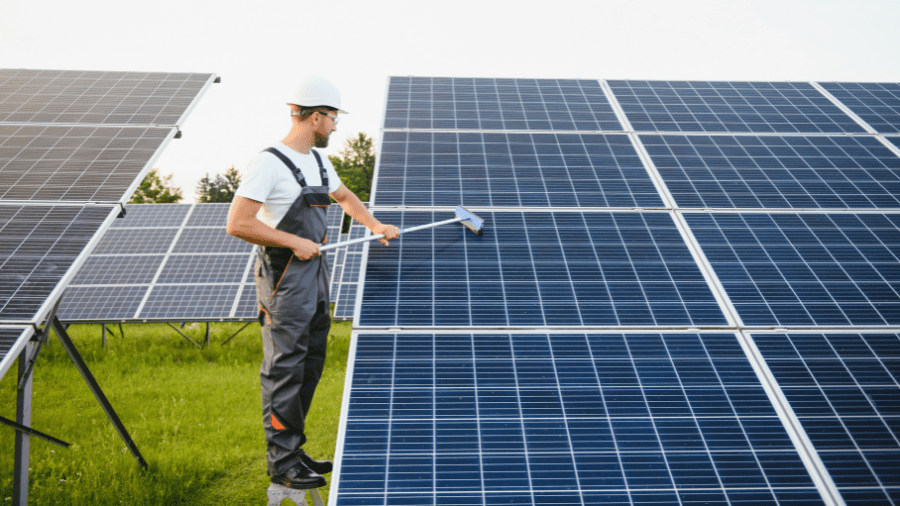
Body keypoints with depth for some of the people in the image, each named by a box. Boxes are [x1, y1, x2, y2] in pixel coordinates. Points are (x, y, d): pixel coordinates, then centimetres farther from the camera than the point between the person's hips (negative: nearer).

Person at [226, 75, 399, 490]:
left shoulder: (318, 161, 13)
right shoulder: (269, 164, -15)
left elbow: (345, 197, 32)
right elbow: (237, 224, -21)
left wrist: (377, 227, 20)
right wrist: (295, 242, -19)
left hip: (316, 276, 9)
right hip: (284, 281, -9)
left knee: (310, 367, 13)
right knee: (284, 371, -2)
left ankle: (293, 451, 25)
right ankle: (281, 462, 9)